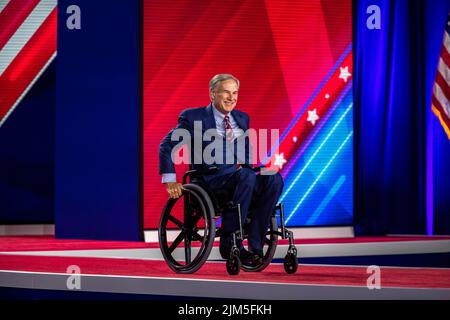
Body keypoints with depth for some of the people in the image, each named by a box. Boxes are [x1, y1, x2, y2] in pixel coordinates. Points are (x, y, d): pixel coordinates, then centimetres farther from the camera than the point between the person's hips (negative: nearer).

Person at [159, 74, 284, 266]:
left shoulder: (242, 118, 19)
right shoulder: (193, 117, 2)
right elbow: (167, 145, 0)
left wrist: (245, 166, 7)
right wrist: (170, 181, -9)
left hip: (240, 176, 6)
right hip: (211, 181, -6)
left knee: (273, 179, -26)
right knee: (247, 177, -36)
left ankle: (255, 246, -26)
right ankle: (229, 243, -28)